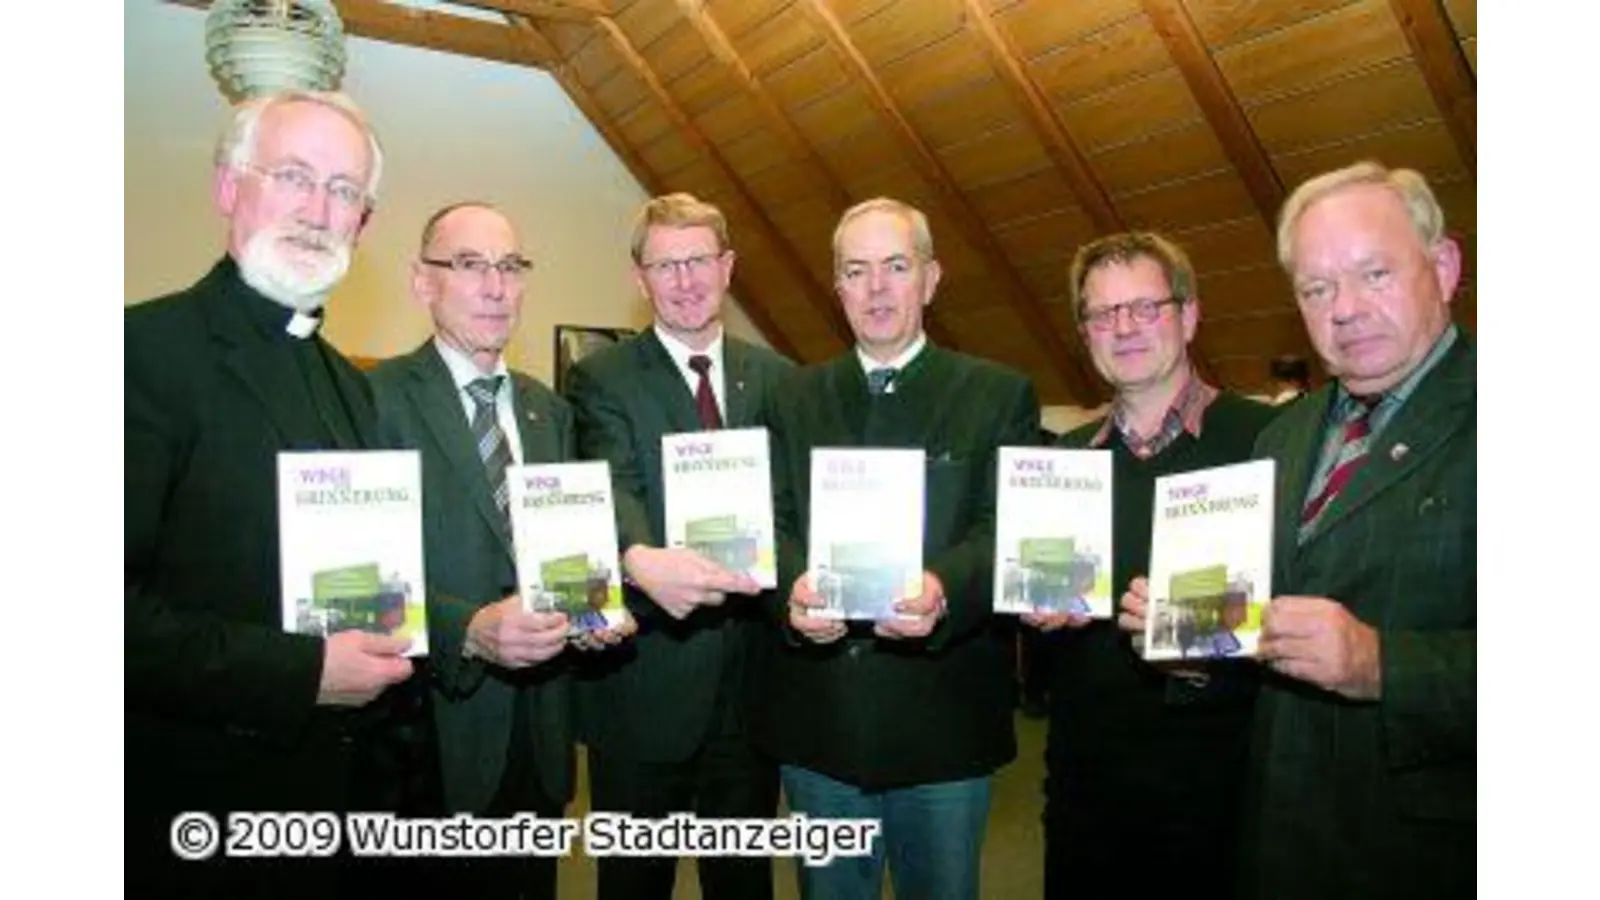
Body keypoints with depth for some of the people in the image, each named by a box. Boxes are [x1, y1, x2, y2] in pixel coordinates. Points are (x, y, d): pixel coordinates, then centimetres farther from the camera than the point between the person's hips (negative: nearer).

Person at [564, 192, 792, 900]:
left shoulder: (774, 378, 8)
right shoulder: (601, 379, -4)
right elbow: (612, 489, -21)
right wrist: (642, 558, -42)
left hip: (753, 676, 3)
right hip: (643, 681, -3)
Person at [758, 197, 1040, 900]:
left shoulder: (1000, 395, 1)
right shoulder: (796, 398, 9)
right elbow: (771, 523, 1)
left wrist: (943, 588, -30)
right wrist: (793, 588, -22)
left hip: (945, 724, -2)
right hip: (817, 719, 2)